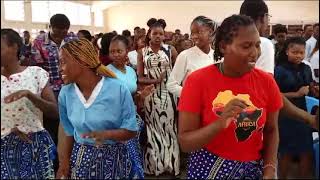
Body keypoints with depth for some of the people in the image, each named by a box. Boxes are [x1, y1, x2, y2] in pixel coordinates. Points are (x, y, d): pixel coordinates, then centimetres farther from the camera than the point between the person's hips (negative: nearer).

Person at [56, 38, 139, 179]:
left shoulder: (118, 89, -18)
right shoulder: (65, 93, -5)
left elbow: (131, 130, -13)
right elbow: (69, 132, 6)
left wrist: (106, 134, -27)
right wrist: (64, 161, -3)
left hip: (113, 158, -3)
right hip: (79, 159, 3)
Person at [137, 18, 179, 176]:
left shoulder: (170, 50, 1)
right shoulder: (142, 52, 3)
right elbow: (140, 78, 0)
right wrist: (155, 80, -16)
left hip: (168, 94, 0)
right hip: (150, 96, 1)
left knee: (168, 127, 8)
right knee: (153, 129, 9)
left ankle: (170, 163, 23)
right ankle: (154, 164, 24)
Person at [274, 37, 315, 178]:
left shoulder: (306, 69, 4)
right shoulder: (280, 70, -11)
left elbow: (310, 89, 17)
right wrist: (296, 94, -18)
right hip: (285, 115, -5)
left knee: (307, 152, 10)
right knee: (286, 152, 9)